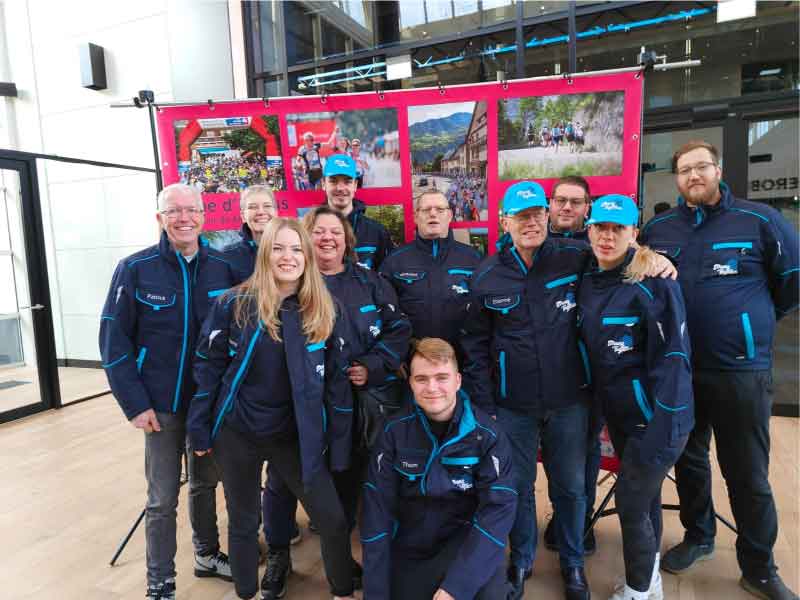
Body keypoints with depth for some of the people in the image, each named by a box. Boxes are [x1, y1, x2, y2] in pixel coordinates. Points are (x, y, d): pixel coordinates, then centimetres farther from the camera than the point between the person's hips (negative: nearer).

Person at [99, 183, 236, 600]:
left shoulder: (223, 267, -3)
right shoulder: (135, 268, -9)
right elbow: (114, 341, -7)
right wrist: (135, 404, -11)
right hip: (162, 404, -2)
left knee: (205, 484, 19)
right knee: (163, 498, 8)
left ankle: (208, 555, 40)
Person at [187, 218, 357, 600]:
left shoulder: (326, 312, -5)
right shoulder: (234, 304, -9)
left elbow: (337, 381, -2)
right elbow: (208, 367, -3)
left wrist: (339, 446, -2)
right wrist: (199, 430, -2)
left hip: (295, 436, 1)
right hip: (237, 432, 0)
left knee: (333, 519, 4)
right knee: (243, 522, 16)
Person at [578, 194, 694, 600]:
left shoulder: (652, 282, -19)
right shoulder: (586, 281, 2)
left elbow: (673, 359, -21)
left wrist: (663, 431, -23)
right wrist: (599, 408, 13)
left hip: (654, 418, -6)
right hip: (619, 415, 7)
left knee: (630, 503, 2)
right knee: (643, 494, 21)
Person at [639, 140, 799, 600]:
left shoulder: (760, 220, -3)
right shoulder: (657, 229, 5)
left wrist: (757, 319, 9)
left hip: (742, 370, -3)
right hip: (678, 369, 3)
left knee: (748, 474, 6)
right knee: (688, 460, 17)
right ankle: (698, 537, 38)